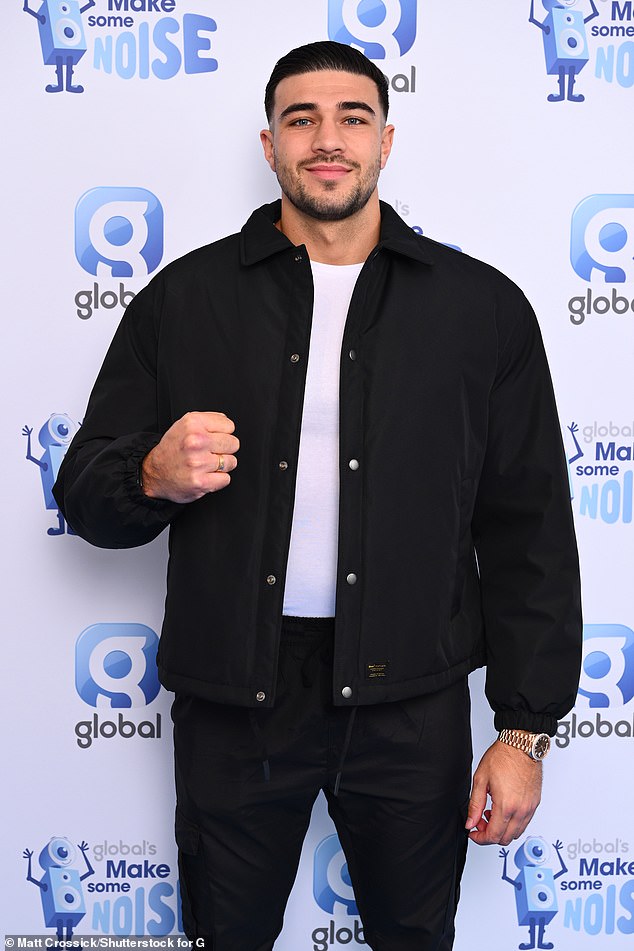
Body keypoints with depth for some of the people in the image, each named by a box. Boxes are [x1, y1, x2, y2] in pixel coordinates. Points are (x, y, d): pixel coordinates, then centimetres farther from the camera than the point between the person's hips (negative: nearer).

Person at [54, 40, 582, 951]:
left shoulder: (483, 306, 1)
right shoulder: (185, 297, 2)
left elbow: (528, 533, 1)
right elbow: (85, 492, 5)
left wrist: (526, 729, -3)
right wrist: (154, 478, -19)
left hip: (409, 702, 0)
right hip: (231, 693, 1)